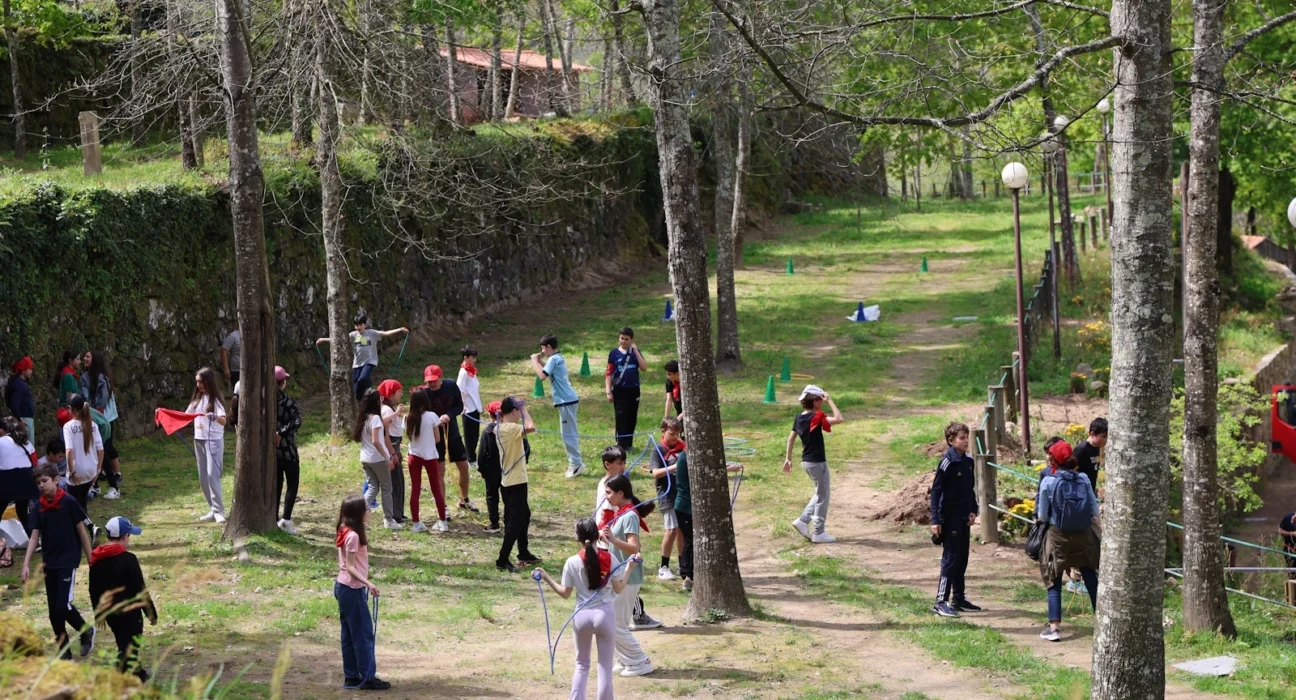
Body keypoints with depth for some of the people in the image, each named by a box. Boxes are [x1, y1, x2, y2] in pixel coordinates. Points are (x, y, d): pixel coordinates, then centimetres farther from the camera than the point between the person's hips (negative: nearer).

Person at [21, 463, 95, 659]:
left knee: (63, 605, -14)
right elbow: (35, 536, 2)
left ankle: (86, 631, 13)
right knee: (53, 610, 6)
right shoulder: (38, 507, 2)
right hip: (49, 562, 5)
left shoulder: (68, 502, -10)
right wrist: (26, 563, -8)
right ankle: (64, 652, 17)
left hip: (68, 560, -5)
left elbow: (82, 531, -5)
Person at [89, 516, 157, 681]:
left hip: (109, 612, 7)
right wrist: (151, 612, -4)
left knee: (124, 645, 22)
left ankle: (139, 674, 36)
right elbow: (140, 590, -15)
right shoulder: (128, 559, -18)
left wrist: (99, 613, 23)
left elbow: (94, 591, 12)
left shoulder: (96, 560, 4)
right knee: (129, 648, -3)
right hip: (129, 612, -7)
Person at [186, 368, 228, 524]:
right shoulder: (197, 399, 11)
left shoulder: (215, 399, -10)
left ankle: (219, 511, -10)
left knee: (212, 475, -13)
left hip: (214, 440, -8)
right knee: (203, 477, 7)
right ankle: (213, 510, 13)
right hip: (199, 440, 8)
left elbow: (223, 420, -23)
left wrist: (215, 417, -45)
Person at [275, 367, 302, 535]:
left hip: (270, 450, 5)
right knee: (292, 485, 4)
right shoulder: (288, 401, -13)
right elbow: (297, 421, -27)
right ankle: (286, 519, -11)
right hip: (287, 450, -5)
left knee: (275, 485, 15)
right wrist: (281, 433, -21)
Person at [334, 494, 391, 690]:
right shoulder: (353, 536, -20)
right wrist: (368, 583, -31)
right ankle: (368, 677, 2)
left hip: (343, 587, 10)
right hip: (352, 589, -10)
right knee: (364, 633, -2)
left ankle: (351, 676, 17)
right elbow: (350, 567, -23)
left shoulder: (346, 533, 8)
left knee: (350, 634, 13)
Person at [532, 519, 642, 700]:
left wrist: (546, 578, 8)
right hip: (605, 615, -1)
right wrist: (630, 567, 11)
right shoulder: (609, 558, -7)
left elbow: (565, 593, -1)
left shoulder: (572, 562, -7)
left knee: (582, 664, 18)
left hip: (582, 616, 1)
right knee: (605, 666, 8)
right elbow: (619, 588, 2)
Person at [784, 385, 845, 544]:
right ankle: (819, 533, 10)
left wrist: (788, 458, 20)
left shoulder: (799, 417, 5)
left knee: (822, 493, 22)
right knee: (823, 496, 4)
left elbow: (791, 438, 12)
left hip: (806, 461, 9)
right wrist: (830, 401, -20)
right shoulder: (816, 417, -20)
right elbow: (839, 419, -29)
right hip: (817, 462, -8)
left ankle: (803, 520, 17)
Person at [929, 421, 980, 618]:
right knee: (950, 558, -8)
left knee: (962, 558, 13)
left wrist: (973, 511, 9)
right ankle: (941, 602, -5)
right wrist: (935, 520, -17)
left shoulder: (968, 461, 8)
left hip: (964, 518, 8)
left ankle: (959, 598, 22)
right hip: (950, 518, -8)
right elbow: (936, 491, -13)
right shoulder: (948, 462, -14)